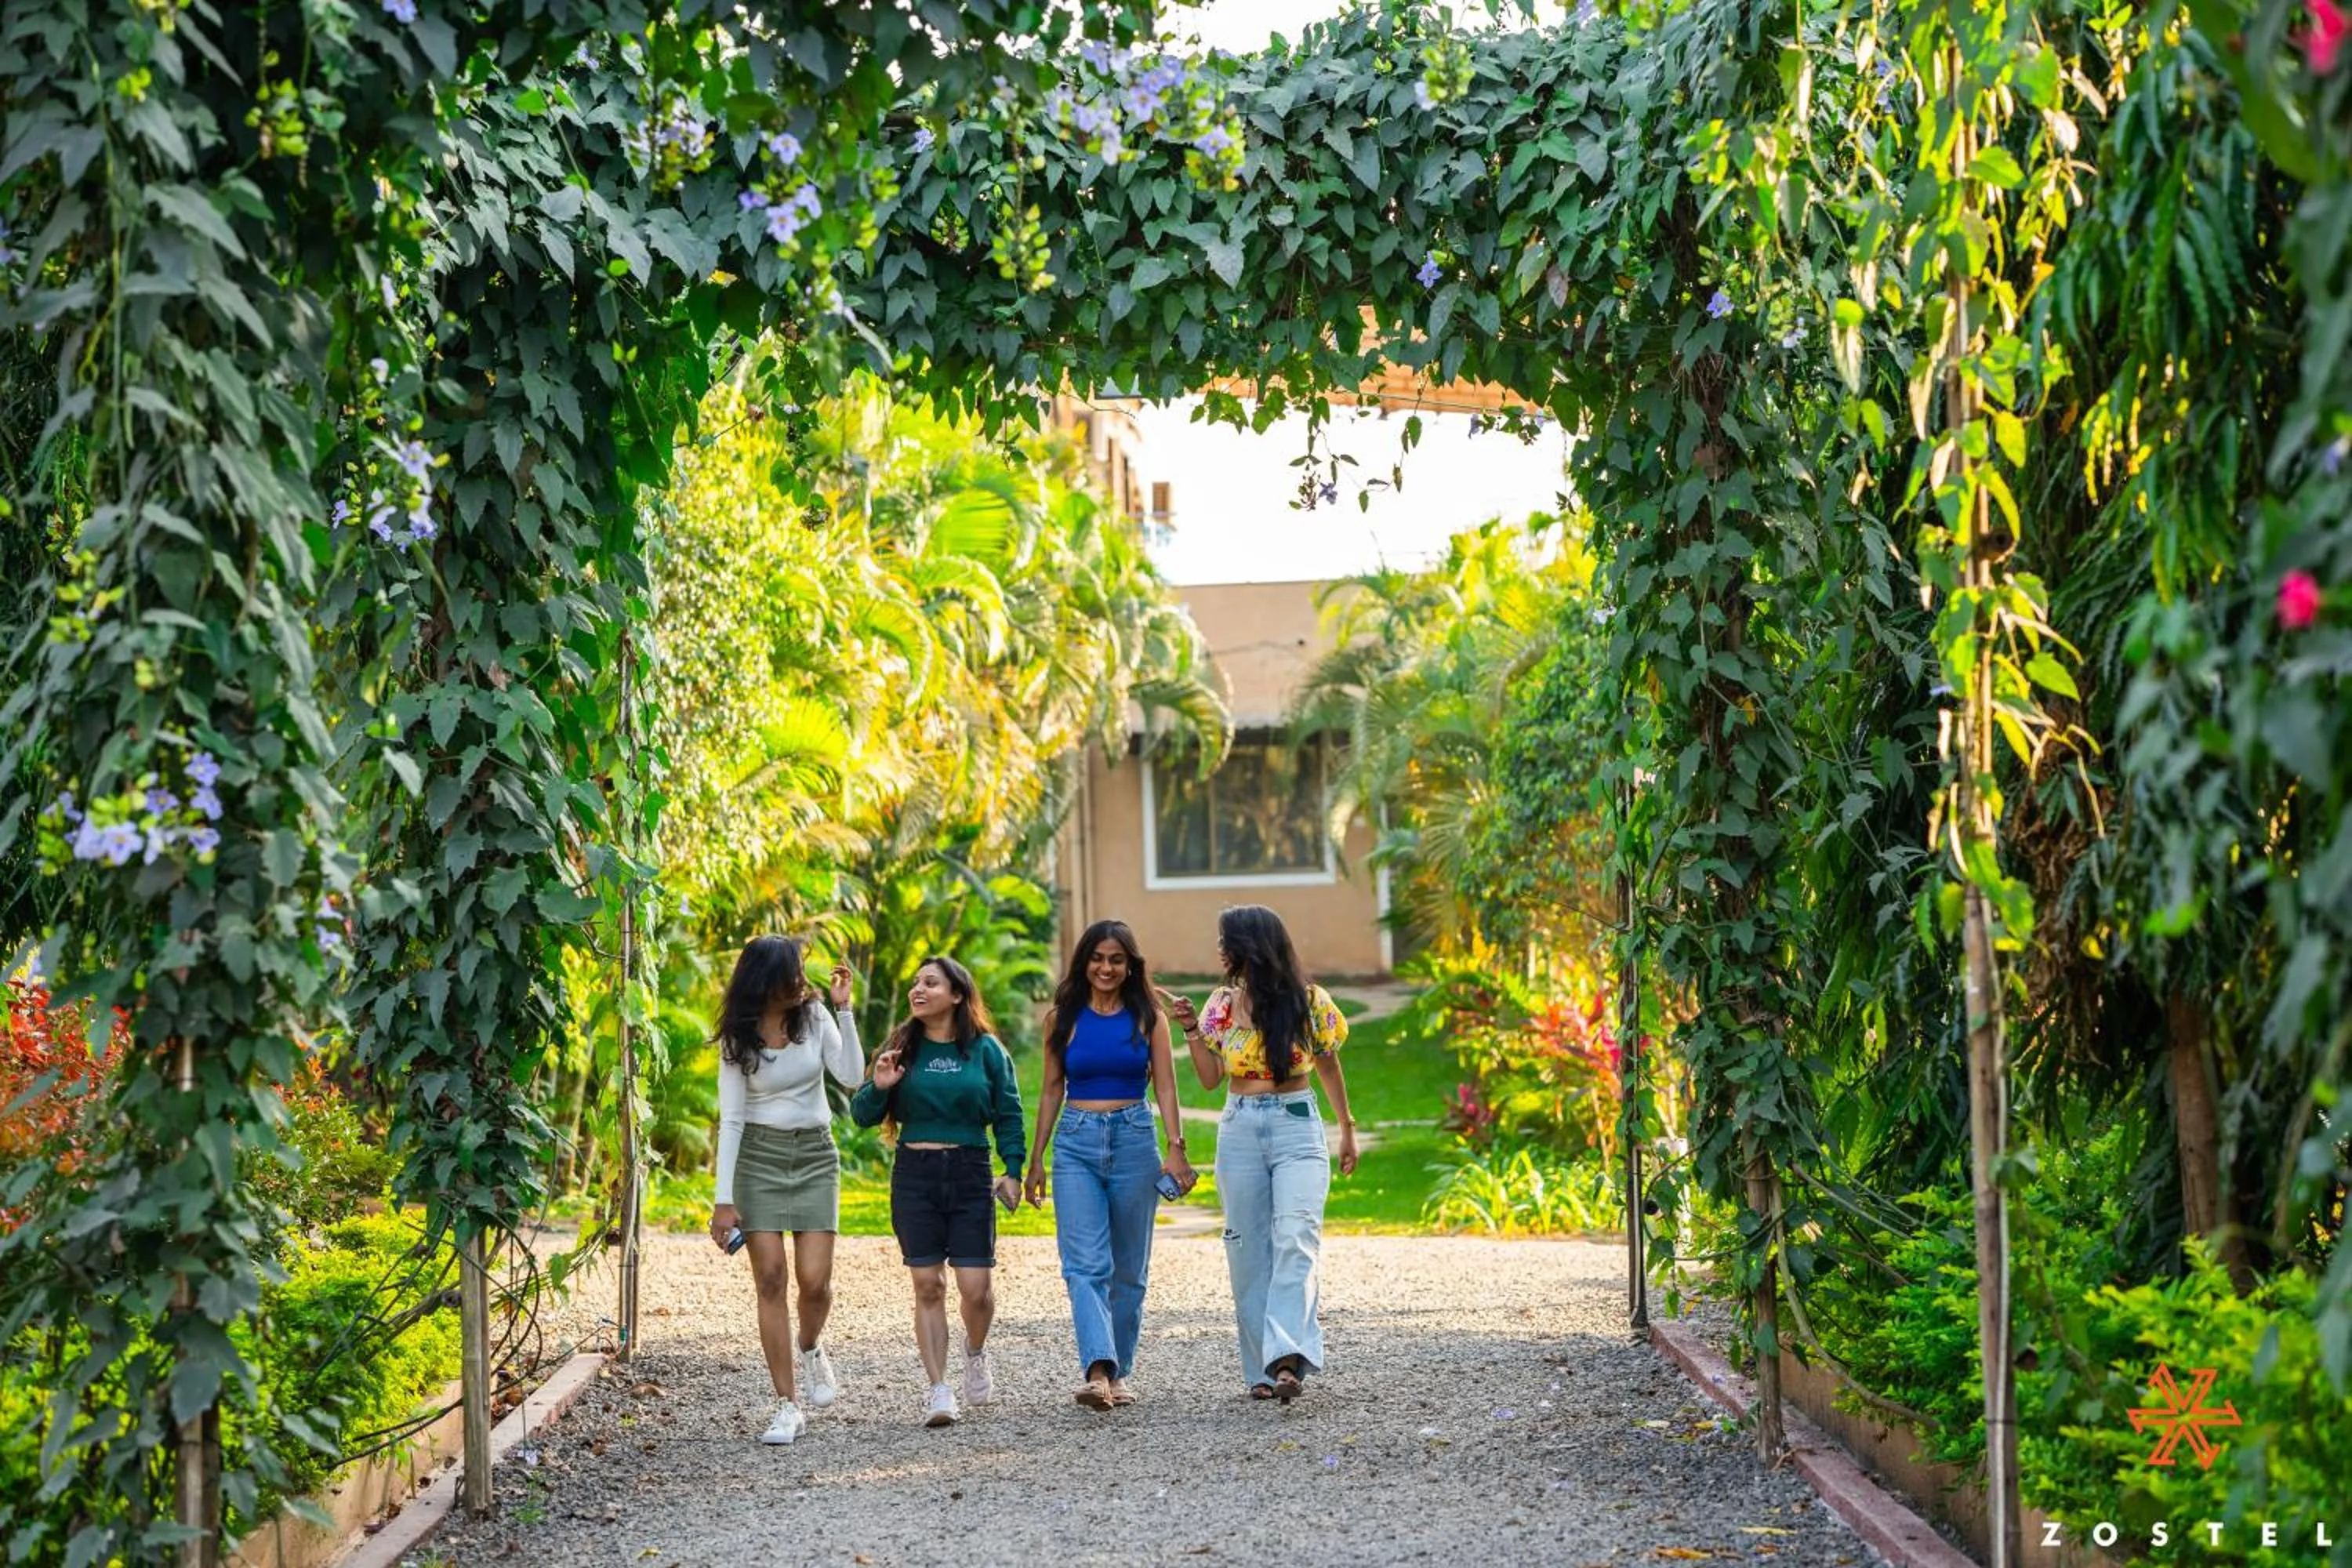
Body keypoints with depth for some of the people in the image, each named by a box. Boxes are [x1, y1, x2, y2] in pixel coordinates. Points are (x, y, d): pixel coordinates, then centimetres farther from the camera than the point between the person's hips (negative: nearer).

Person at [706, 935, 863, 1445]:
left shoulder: (814, 1017, 1)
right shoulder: (737, 1039, -4)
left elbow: (851, 1076, -9)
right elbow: (731, 1118, -5)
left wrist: (844, 1009, -12)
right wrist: (723, 1198, -10)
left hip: (815, 1155, 1)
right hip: (758, 1155, -1)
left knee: (815, 1279, -9)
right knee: (770, 1279, -8)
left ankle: (811, 1349, 27)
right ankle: (787, 1406, -2)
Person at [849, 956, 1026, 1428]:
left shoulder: (985, 1049, 2)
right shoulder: (902, 1048, 5)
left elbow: (1009, 1114, 6)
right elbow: (862, 1115, 7)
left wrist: (1013, 1171, -2)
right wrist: (877, 1087, -13)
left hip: (970, 1174, -1)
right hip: (914, 1176, 1)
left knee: (975, 1286, -5)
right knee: (928, 1286, -1)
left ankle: (975, 1354, 27)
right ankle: (940, 1391, 4)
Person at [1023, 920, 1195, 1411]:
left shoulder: (1147, 1017, 5)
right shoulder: (1063, 1018, 7)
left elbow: (1165, 1086, 0)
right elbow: (1051, 1090, 10)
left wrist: (1176, 1148, -12)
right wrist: (1036, 1160, 8)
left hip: (1134, 1142, 0)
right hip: (1077, 1144, 0)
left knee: (1129, 1268, 7)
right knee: (1086, 1265, -14)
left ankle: (1120, 1373, 18)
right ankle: (1098, 1371, -25)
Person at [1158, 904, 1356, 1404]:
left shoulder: (1309, 1001, -2)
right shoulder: (1223, 1003, 6)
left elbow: (1328, 1065, 11)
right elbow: (1210, 1078, 8)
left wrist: (1347, 1129, 17)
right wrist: (1191, 1028, -4)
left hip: (1297, 1128, -3)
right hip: (1239, 1132, 4)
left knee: (1295, 1241, -19)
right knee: (1248, 1250, 3)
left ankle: (1287, 1360, -30)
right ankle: (1262, 1368, 10)